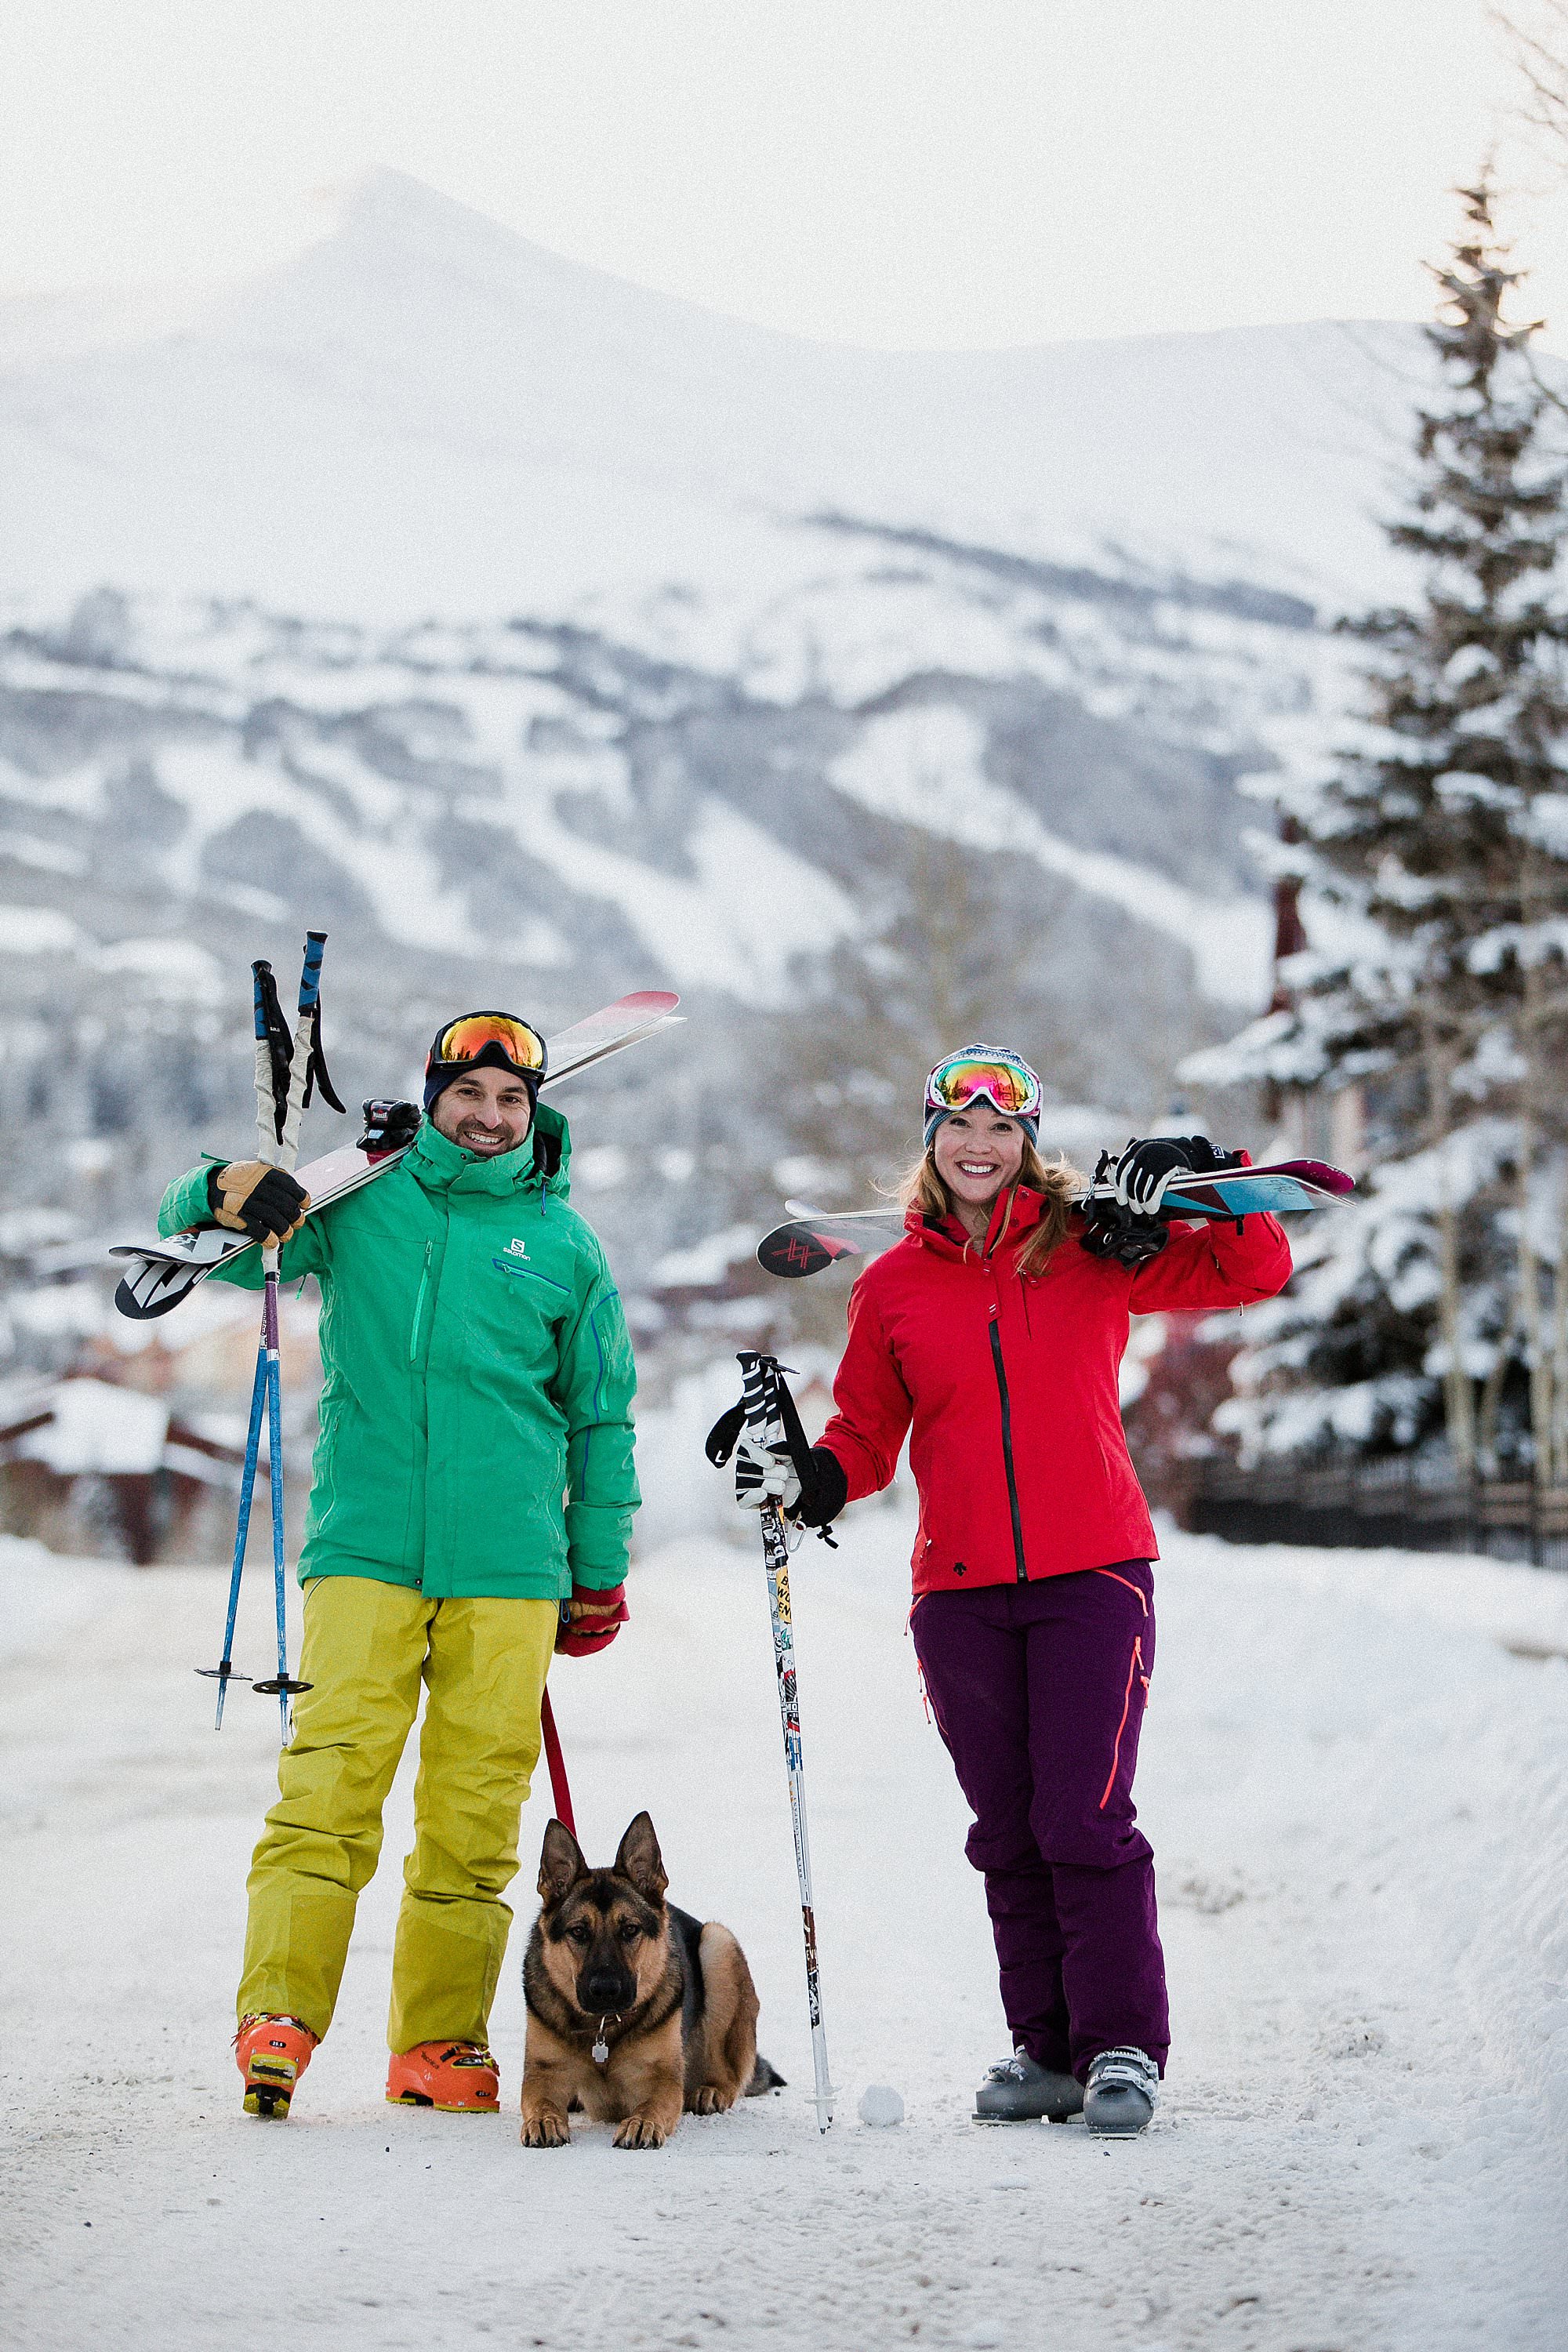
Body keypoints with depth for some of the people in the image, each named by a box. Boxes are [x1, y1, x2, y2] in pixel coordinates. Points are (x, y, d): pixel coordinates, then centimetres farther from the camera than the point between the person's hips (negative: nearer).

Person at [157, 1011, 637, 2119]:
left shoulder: (563, 1244, 12)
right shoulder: (356, 1200, 9)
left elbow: (601, 1418, 19)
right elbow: (193, 1237, 9)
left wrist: (600, 1572, 17)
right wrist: (230, 1193, -15)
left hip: (508, 1564, 1)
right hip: (367, 1548, -1)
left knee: (476, 1806, 0)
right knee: (330, 1779, -13)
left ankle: (441, 2038, 7)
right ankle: (279, 2013, -13)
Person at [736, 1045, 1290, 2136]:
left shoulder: (1092, 1250, 4)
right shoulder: (895, 1287, 10)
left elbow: (1255, 1272, 5)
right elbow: (869, 1433, 15)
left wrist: (1203, 1177, -9)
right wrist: (810, 1479, -4)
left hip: (1093, 1575, -3)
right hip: (961, 1593, 3)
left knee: (1086, 1822, -10)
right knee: (1008, 1832, 6)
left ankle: (1124, 2048, -1)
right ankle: (1046, 2047, 16)